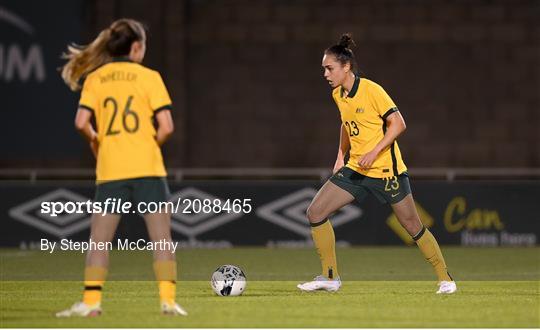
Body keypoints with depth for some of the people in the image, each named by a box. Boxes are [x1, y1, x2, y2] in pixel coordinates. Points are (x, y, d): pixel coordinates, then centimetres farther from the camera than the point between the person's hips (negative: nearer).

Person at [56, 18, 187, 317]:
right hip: (148, 169, -2)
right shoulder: (149, 77, 0)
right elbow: (166, 126, -6)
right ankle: (168, 300, -7)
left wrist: (95, 142, 13)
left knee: (99, 240, 7)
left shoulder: (94, 79, 5)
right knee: (162, 238, 1)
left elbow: (82, 122, -7)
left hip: (110, 170, 2)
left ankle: (91, 301, 0)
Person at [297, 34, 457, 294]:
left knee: (413, 226, 0)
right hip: (355, 169, 7)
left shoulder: (371, 90, -16)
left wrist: (374, 152, -23)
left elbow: (398, 124, -17)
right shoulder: (337, 95, 6)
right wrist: (341, 156, 16)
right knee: (315, 212, -5)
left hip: (386, 170, -7)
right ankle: (330, 277, 2)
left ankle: (445, 279, 16)